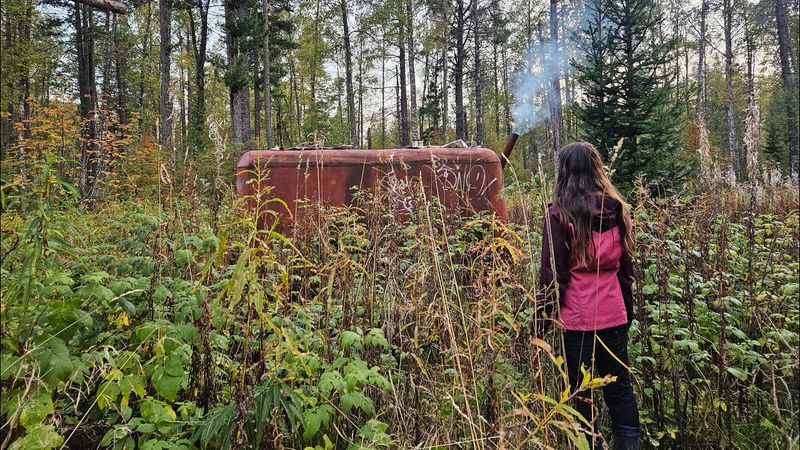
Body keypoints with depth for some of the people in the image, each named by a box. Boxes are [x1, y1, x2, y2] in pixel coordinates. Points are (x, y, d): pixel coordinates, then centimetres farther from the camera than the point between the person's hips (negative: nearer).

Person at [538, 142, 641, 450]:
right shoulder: (615, 208, 5)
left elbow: (553, 272, -10)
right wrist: (628, 308, 20)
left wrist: (545, 314, -1)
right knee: (620, 388, 15)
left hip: (577, 317, -5)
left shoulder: (560, 213, -11)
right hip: (614, 315, 5)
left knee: (580, 393, 7)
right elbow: (625, 265, 12)